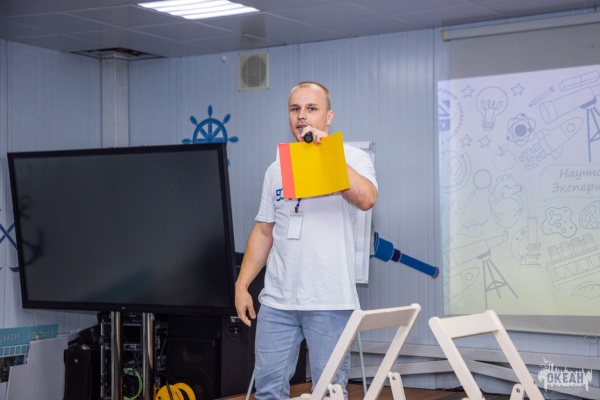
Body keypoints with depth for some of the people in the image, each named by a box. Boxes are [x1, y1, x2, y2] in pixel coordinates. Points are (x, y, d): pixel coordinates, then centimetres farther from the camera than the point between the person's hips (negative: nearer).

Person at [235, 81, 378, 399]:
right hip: (276, 301, 4)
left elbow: (366, 199, -21)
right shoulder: (276, 169, 14)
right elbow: (263, 231, 16)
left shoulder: (353, 159, 0)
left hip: (330, 301, -4)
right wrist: (242, 284, 8)